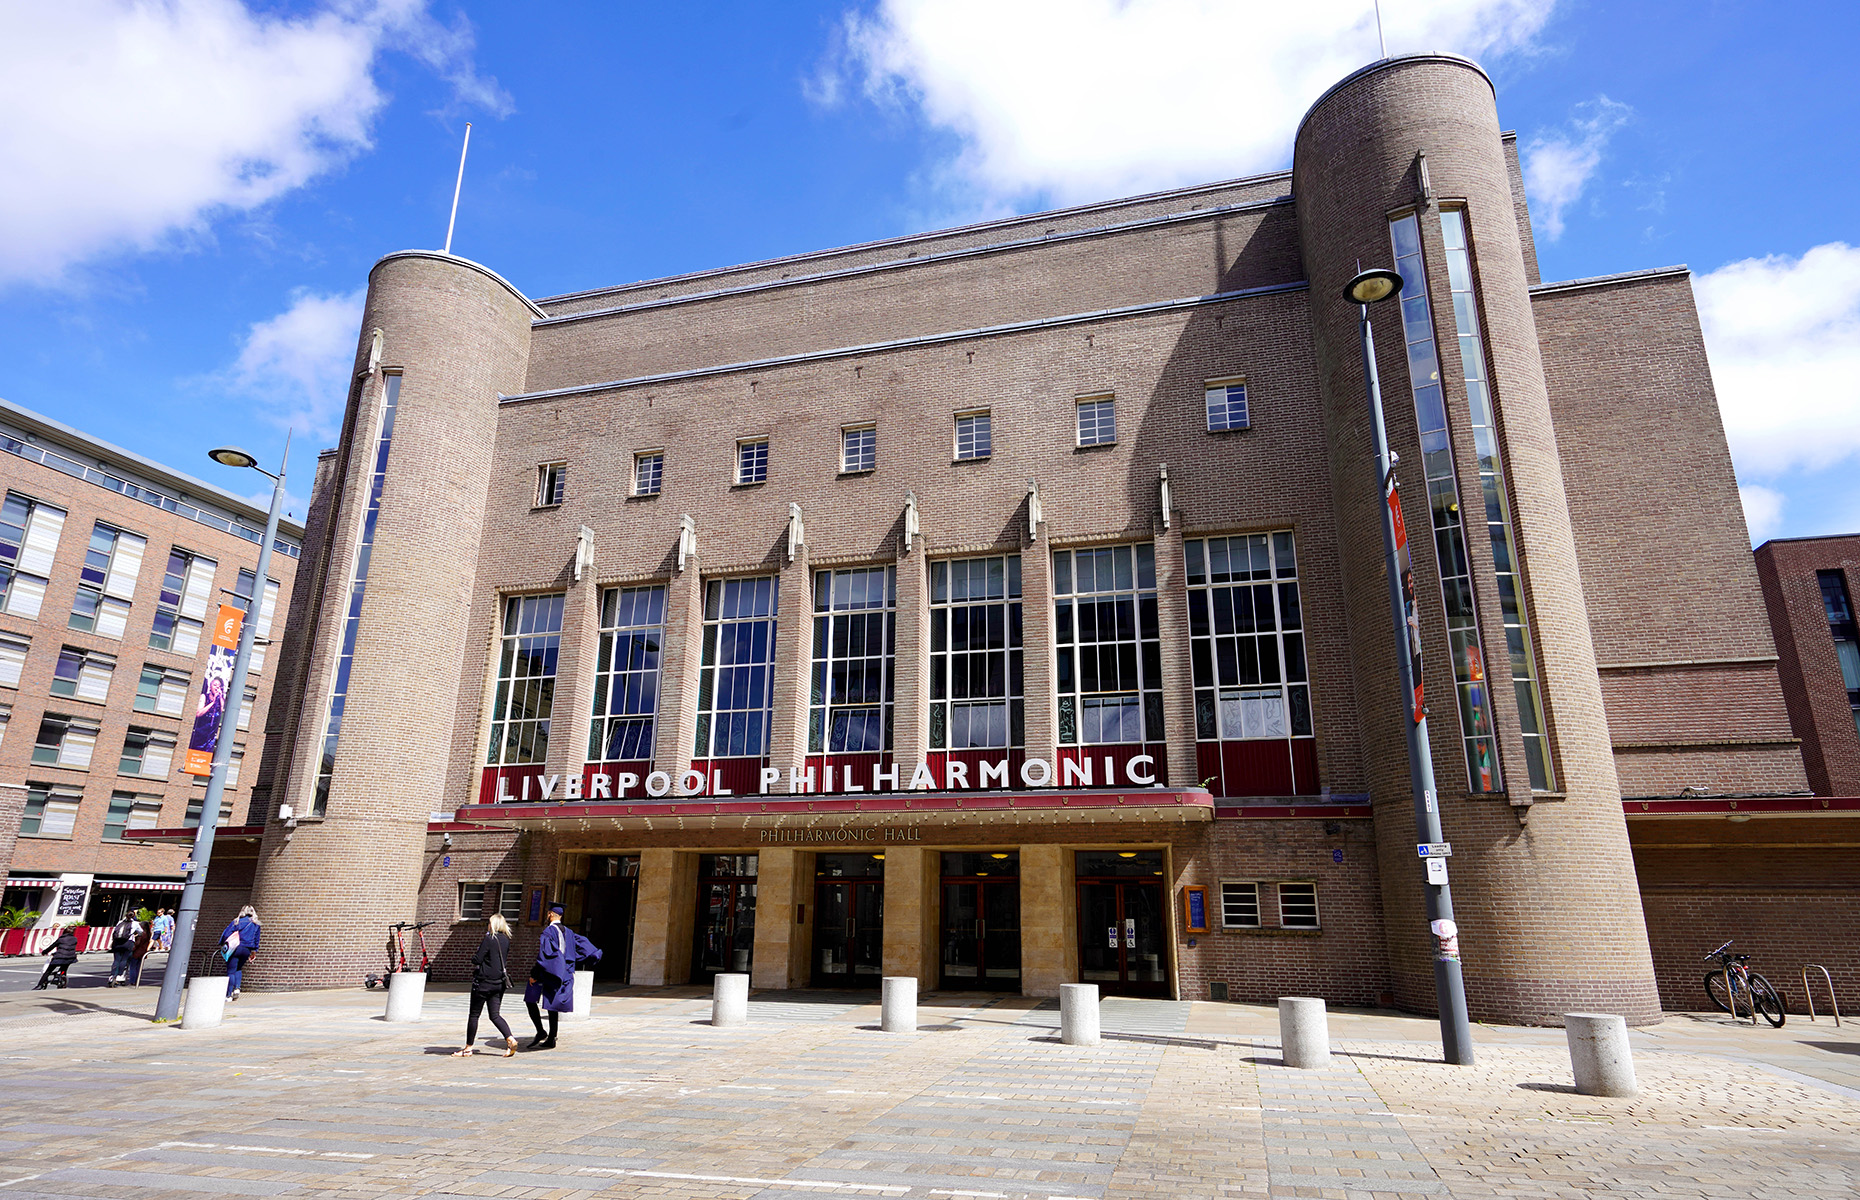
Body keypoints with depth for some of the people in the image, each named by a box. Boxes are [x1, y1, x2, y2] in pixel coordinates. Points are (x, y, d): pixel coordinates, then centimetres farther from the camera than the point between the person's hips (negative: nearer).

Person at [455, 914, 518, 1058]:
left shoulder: (489, 939, -13)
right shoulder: (506, 940, 7)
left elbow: (477, 960, -14)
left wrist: (473, 958, 7)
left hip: (483, 982, -6)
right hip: (499, 982, 6)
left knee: (474, 1015, 7)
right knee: (495, 1015, 8)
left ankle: (469, 1048, 15)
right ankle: (510, 1039, -9)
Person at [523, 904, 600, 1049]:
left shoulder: (548, 931, -12)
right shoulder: (568, 932, 10)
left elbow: (543, 954, -18)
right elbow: (582, 943, 19)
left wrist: (534, 975, -15)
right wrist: (595, 954, 36)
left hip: (548, 972, -7)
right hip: (564, 975, 7)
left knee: (530, 1000, 5)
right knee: (553, 1006, 11)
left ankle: (541, 1032, -6)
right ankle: (551, 1040, 12)